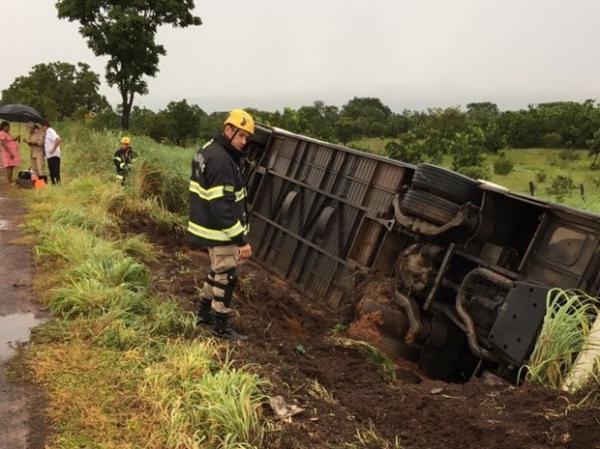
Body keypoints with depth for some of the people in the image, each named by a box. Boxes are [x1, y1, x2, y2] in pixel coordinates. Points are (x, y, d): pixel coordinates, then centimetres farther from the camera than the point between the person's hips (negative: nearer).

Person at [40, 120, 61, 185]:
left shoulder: (50, 131, -12)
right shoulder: (47, 133, 16)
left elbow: (58, 140, -25)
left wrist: (53, 149, -22)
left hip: (53, 156, -10)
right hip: (49, 156, 10)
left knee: (55, 172, -10)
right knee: (52, 172, 12)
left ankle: (58, 183, -10)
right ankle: (53, 183, 17)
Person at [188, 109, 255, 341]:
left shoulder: (208, 150, 9)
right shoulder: (221, 159, -24)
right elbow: (222, 206, -28)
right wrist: (241, 240, -26)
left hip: (209, 226, 10)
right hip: (220, 232, -10)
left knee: (218, 271, 24)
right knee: (226, 277, 3)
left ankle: (204, 313, 37)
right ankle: (222, 326, 16)